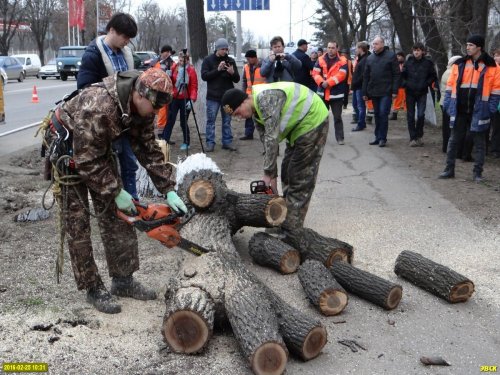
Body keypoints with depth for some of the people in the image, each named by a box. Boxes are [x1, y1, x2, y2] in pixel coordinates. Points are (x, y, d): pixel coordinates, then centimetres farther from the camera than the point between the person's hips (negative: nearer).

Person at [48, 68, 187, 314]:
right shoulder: (99, 107, -38)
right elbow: (88, 161, -31)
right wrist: (117, 192, -23)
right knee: (78, 223, -5)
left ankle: (123, 280, 14)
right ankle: (93, 289, 5)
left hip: (98, 149, 7)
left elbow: (149, 150, -5)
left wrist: (168, 190, -9)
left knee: (114, 214, 5)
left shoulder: (142, 108, -14)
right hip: (67, 151, -7)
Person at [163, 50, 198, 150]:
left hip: (185, 99, -2)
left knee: (183, 122, 4)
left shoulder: (191, 70, -4)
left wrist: (192, 100, -17)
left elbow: (194, 87, -7)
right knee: (170, 120, -2)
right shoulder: (174, 68, 4)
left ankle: (186, 142, 19)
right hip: (174, 98, 2)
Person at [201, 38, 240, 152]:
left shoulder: (231, 60, 7)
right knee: (211, 121, 0)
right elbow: (204, 76, -9)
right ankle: (210, 143, 6)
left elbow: (237, 79, 7)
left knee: (227, 121, 8)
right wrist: (218, 70, -20)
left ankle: (227, 142, 15)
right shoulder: (208, 60, 0)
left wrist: (232, 73, -16)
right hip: (213, 96, -2)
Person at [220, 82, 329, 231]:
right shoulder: (257, 111, 5)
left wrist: (268, 173, -24)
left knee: (300, 177, -8)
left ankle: (291, 228, -4)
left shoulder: (266, 98, -26)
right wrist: (272, 177, 1)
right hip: (298, 126, 10)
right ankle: (288, 217, 24)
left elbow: (272, 138, -29)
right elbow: (267, 143, 6)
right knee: (287, 172, 14)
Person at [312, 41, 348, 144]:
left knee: (337, 117, 0)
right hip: (322, 93, 3)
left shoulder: (342, 61, -4)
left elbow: (341, 75, -16)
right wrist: (321, 82, -19)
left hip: (336, 94, -3)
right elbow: (315, 73, -1)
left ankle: (340, 137, 6)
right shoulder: (321, 60, 5)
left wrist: (328, 82, -20)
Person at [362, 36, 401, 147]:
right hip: (374, 92, 5)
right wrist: (365, 92, 10)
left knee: (383, 114, -8)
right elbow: (366, 76, 14)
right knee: (377, 115, 11)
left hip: (386, 92, -5)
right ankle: (378, 137, 18)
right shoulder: (370, 58, 11)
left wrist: (395, 90, -12)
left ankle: (382, 138, 0)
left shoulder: (390, 56, -4)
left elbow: (396, 74, -6)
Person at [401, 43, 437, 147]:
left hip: (422, 93, -1)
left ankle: (419, 136, 10)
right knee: (410, 116, 3)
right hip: (410, 92, 1)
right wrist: (405, 84, -5)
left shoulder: (428, 63, 1)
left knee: (421, 115, -8)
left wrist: (427, 84, -4)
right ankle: (413, 138, 10)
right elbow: (402, 75, 10)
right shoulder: (408, 62, 3)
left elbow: (433, 76, 9)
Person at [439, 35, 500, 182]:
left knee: (479, 143, 6)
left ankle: (477, 173, 14)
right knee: (453, 140, 7)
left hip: (479, 112, -2)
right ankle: (449, 169, 16)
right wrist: (447, 104, 1)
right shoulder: (459, 64, 5)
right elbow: (450, 84, 9)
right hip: (459, 110, 3)